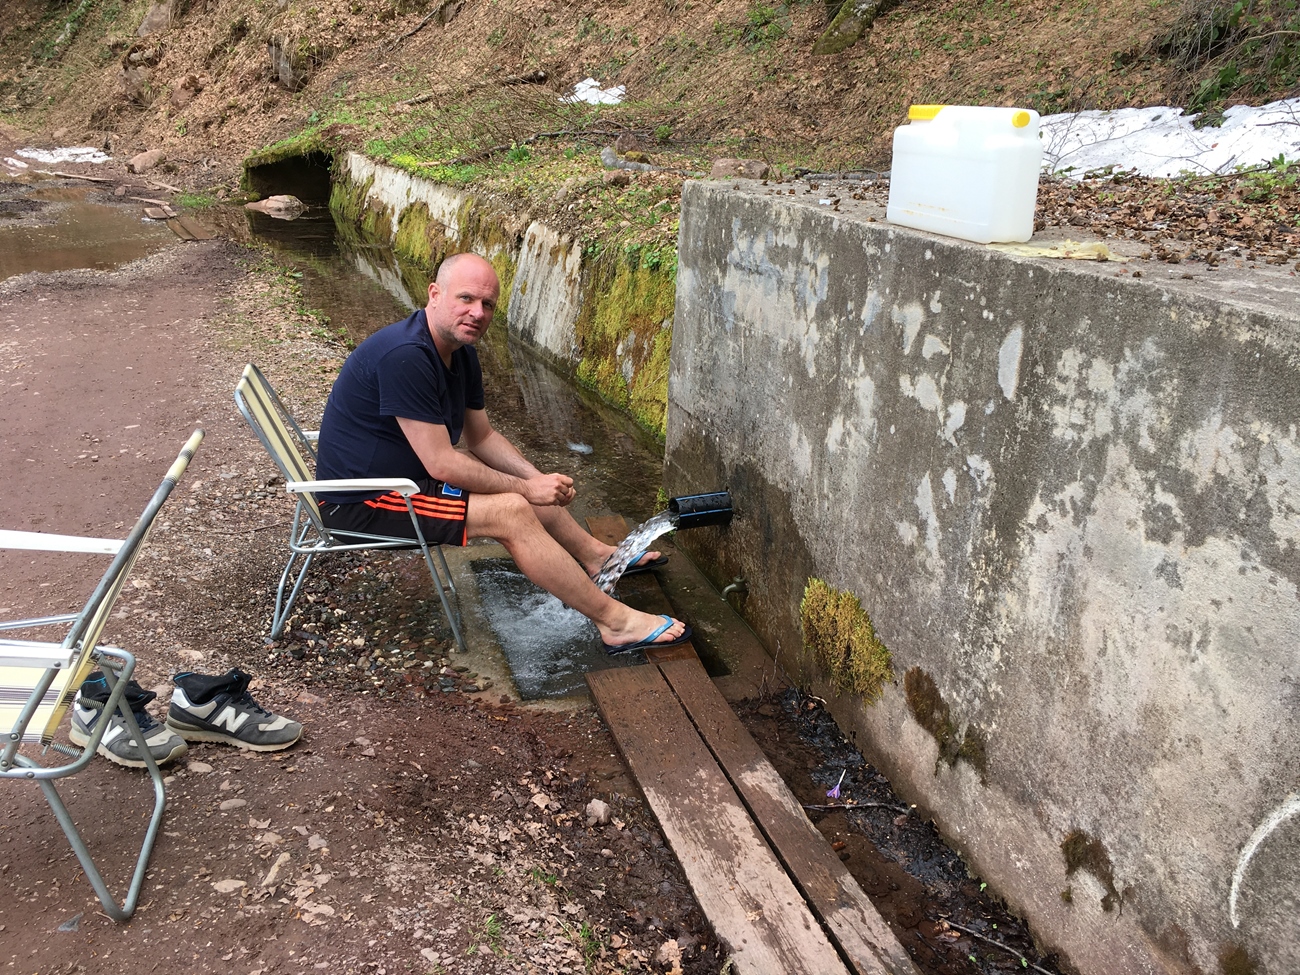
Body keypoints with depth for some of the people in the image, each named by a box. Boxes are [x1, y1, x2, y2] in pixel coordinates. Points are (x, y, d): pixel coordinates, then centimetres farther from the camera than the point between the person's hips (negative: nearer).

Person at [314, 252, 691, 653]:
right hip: (360, 503, -10)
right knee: (512, 512, -19)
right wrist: (526, 487, -18)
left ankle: (600, 557, 34)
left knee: (532, 495, 14)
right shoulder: (405, 355, -29)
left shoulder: (460, 351, 3)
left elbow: (482, 437, 11)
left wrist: (539, 481, -4)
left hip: (407, 476, 10)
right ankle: (615, 622, -13)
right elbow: (441, 463, -28)